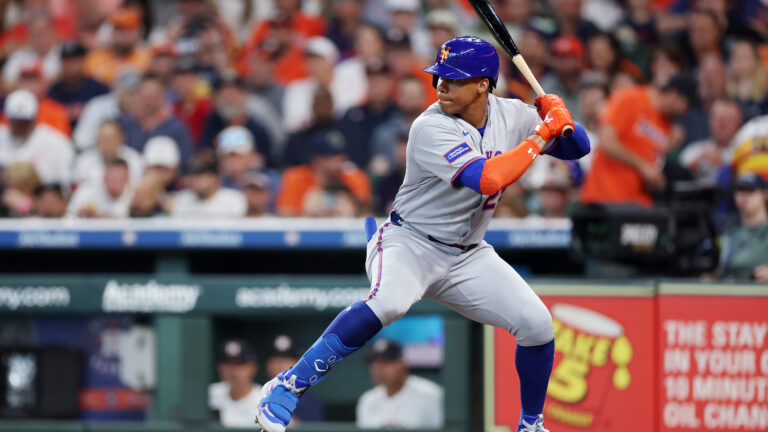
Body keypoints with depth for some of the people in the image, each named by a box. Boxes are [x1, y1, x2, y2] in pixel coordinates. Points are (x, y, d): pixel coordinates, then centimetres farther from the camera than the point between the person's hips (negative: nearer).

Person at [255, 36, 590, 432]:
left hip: (468, 257, 6)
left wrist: (562, 119, -16)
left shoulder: (510, 115, -2)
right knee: (390, 302, -37)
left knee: (537, 325, -5)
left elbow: (578, 148, 6)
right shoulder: (432, 128, -22)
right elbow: (487, 178, -33)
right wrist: (541, 135, -25)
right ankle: (288, 386, -29)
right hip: (410, 243, -6)